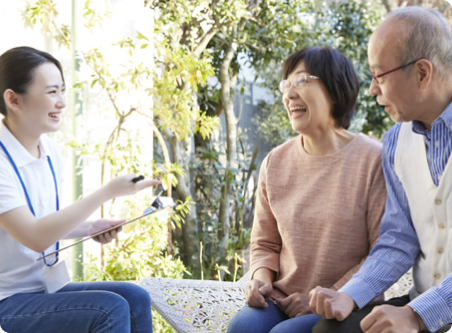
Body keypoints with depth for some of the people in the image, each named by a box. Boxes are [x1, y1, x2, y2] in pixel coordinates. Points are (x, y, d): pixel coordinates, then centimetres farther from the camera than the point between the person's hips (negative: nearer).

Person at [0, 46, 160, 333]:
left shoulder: (50, 153, 6)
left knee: (135, 298, -11)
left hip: (49, 286, 8)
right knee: (111, 309, -23)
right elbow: (35, 237, -26)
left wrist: (89, 229, -2)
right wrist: (108, 192, -26)